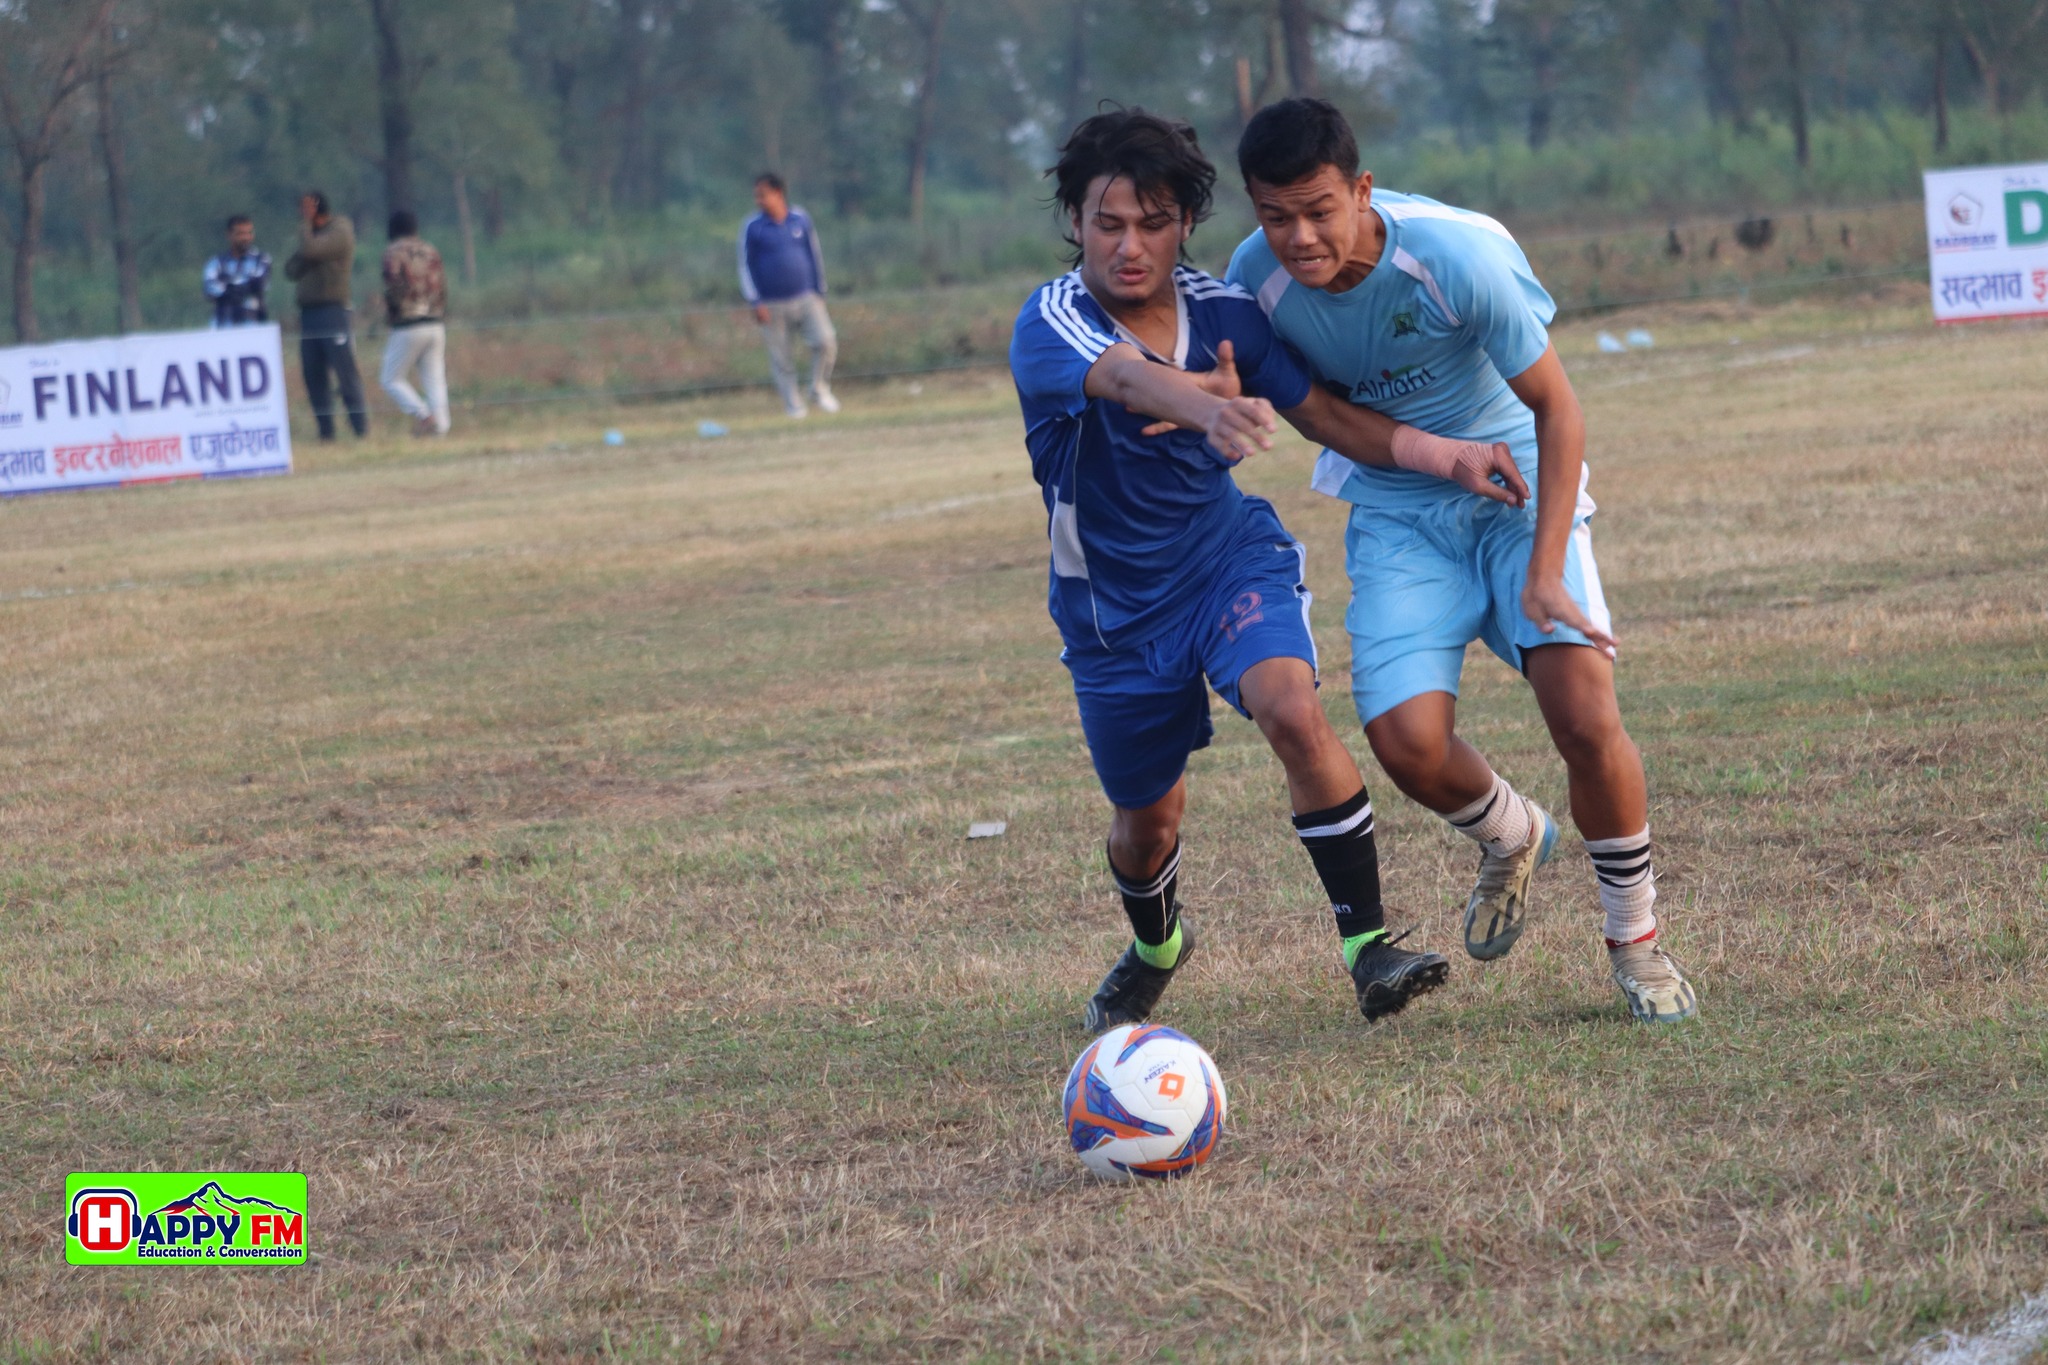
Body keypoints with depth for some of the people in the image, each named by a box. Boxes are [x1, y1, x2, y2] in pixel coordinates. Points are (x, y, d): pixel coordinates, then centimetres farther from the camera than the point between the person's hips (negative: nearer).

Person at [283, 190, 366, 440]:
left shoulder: (340, 232, -5)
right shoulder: (312, 233, 18)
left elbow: (310, 249, -21)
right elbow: (291, 270, 11)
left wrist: (306, 222, -8)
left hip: (334, 311, -8)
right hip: (308, 313, 8)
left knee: (346, 372, -9)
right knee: (314, 378, 4)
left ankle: (361, 429, -9)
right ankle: (326, 431, 8)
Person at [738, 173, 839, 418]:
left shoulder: (800, 220, 3)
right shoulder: (752, 227, -4)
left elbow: (814, 255, 12)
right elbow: (745, 266, -2)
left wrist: (819, 292, 11)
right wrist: (755, 303, -9)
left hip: (806, 298, 2)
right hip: (772, 304, -1)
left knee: (825, 341, -13)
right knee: (780, 359, 0)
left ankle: (820, 390, 8)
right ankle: (793, 404, 14)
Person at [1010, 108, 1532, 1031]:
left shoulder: (1222, 313, -9)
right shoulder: (1050, 328, -23)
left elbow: (1326, 415, 2)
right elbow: (1127, 376, -46)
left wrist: (1446, 454, -12)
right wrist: (1205, 407, -67)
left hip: (1231, 557, 1)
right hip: (1114, 602, -1)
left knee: (1293, 711, -28)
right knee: (1146, 816, 11)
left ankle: (1367, 947, -22)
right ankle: (1155, 947, 47)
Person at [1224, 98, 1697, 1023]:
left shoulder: (1455, 255, -27)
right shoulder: (1257, 277, -15)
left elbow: (1556, 407, -17)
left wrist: (1545, 572, -24)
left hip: (1519, 490, -3)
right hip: (1396, 513, 3)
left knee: (1585, 715, -20)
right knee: (1407, 742, -17)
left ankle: (1637, 944, 5)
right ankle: (1510, 837, 21)